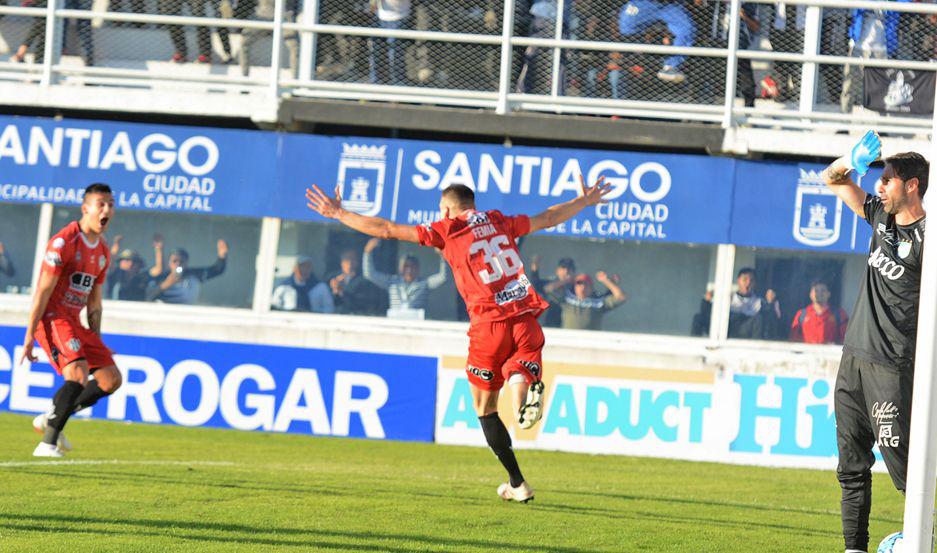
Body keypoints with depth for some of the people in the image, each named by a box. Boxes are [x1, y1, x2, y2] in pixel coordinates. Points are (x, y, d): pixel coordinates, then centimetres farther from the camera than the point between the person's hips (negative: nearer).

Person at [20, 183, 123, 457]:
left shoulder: (103, 252, 13)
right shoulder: (63, 242, -12)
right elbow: (43, 291, -15)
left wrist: (95, 344, 19)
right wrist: (29, 335, -17)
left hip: (74, 322, 9)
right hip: (52, 318, -9)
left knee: (111, 379, 3)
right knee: (79, 375, -26)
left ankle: (51, 419, 12)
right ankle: (48, 443, -22)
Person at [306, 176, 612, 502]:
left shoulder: (446, 230, 6)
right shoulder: (501, 222, 18)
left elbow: (385, 230, 6)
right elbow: (550, 218, 32)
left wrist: (338, 214, 16)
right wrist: (586, 201, 49)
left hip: (489, 323, -3)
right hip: (525, 316, 3)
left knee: (485, 407, 11)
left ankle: (518, 485, 9)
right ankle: (523, 384, -31)